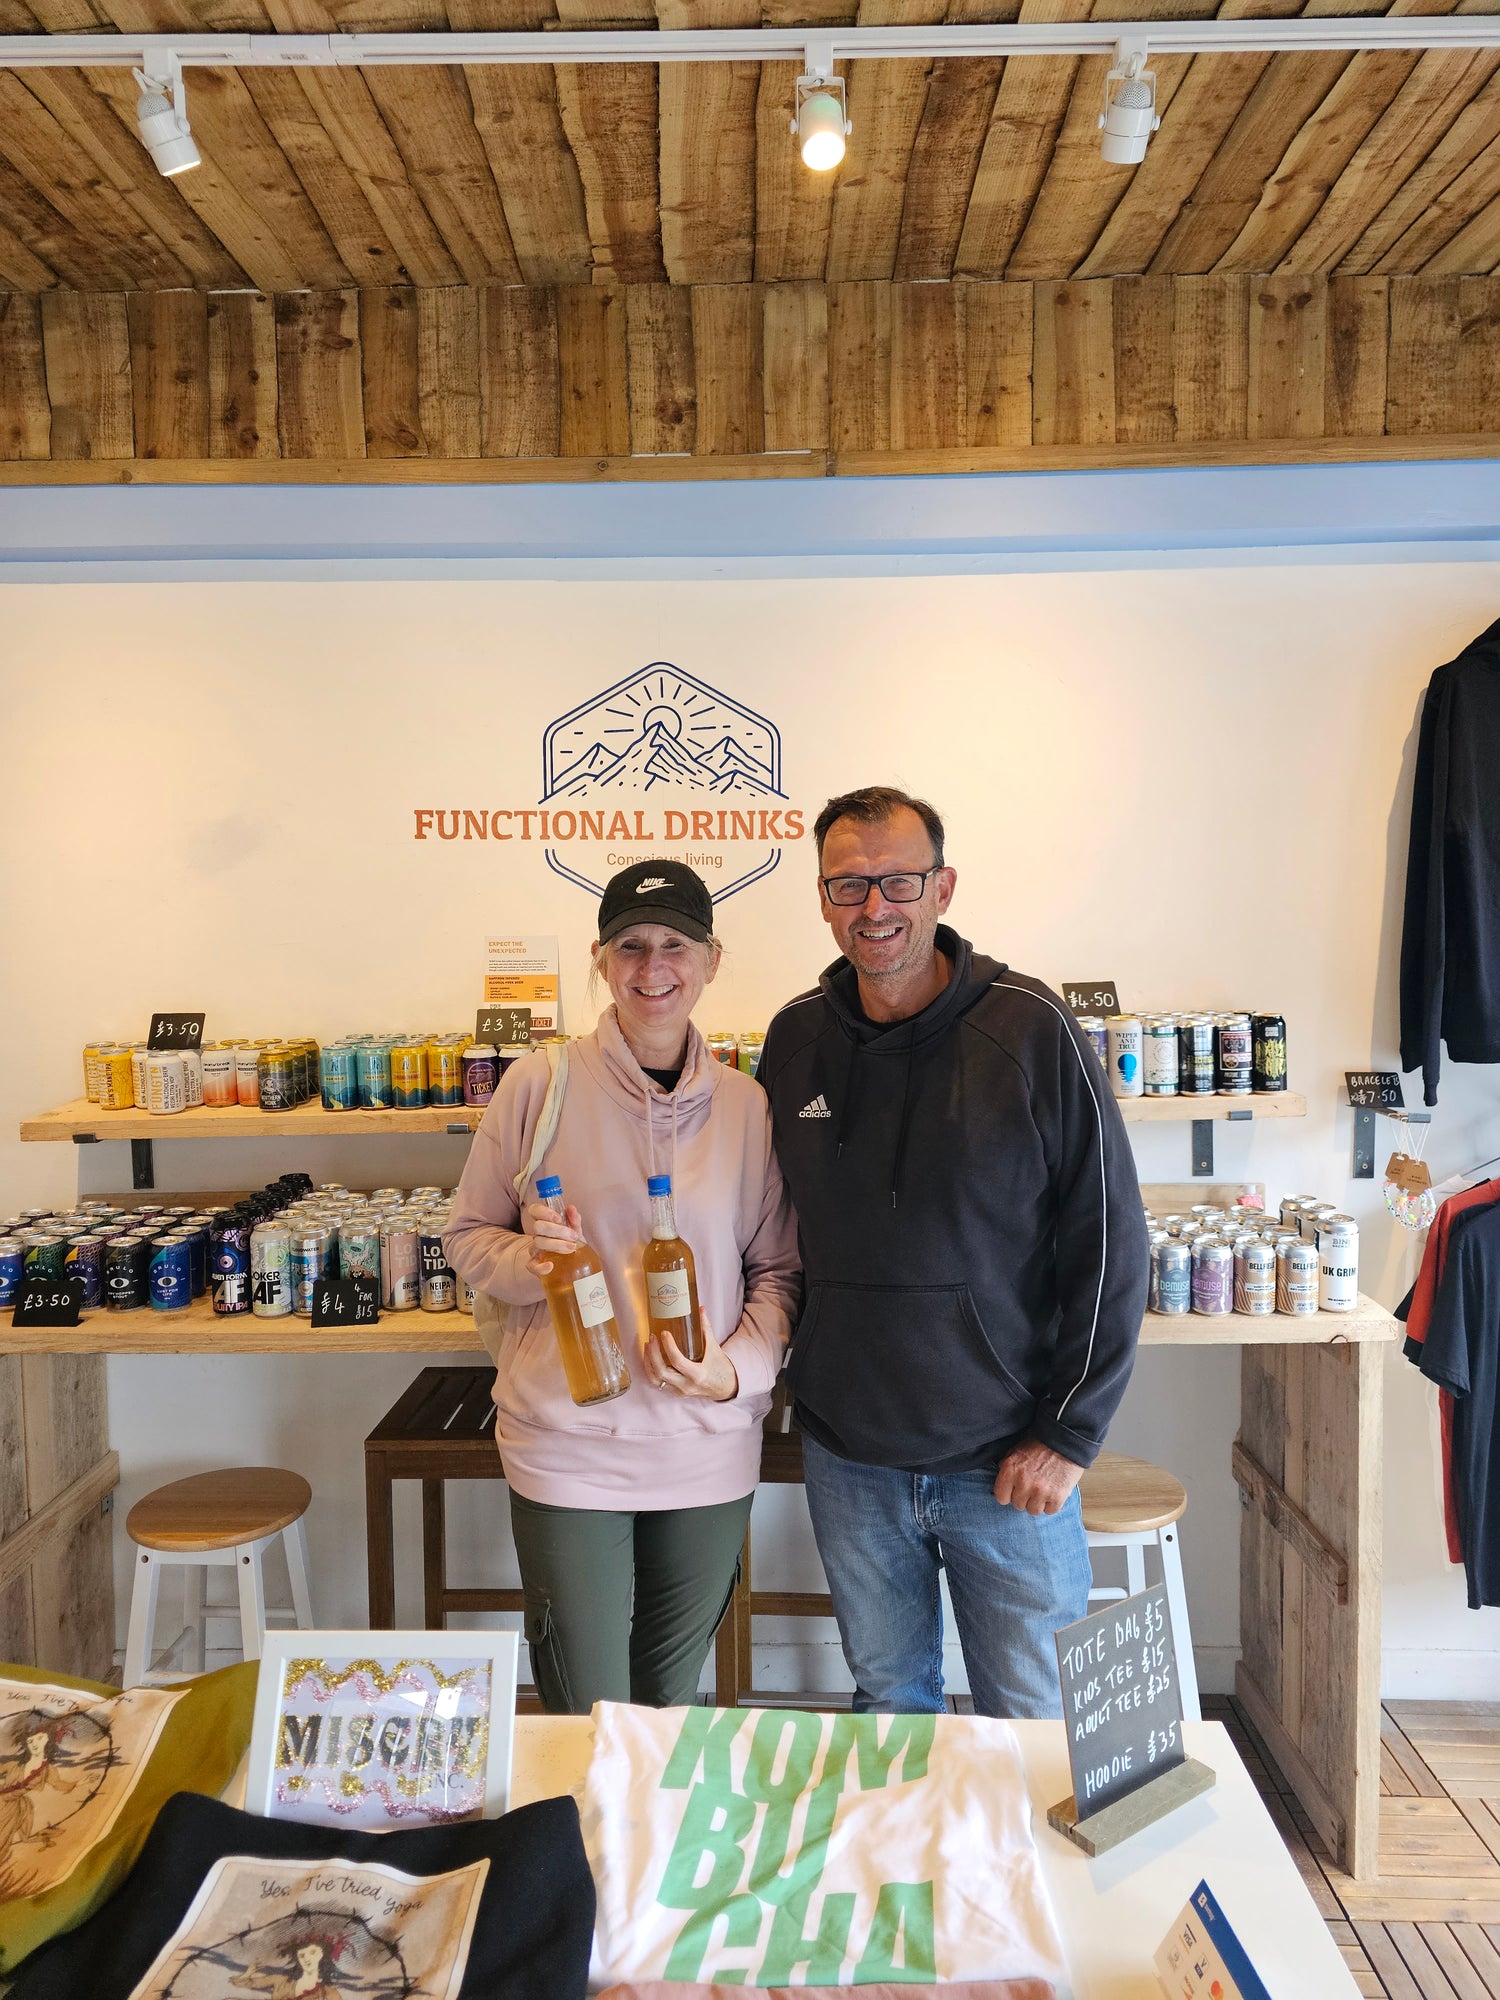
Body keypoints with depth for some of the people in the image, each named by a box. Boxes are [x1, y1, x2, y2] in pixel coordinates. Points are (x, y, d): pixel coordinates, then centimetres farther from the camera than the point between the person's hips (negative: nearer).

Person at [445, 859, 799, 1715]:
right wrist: (528, 1260, -18)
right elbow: (469, 1235, 3)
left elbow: (779, 1269, 5)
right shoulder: (538, 1084, -6)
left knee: (672, 1705, 20)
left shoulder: (747, 1107, -1)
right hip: (566, 1446, -2)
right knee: (586, 1727, 8)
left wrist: (737, 1369, -11)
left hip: (708, 1451, 2)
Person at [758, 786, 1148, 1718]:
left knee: (1035, 1719, 12)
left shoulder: (1031, 1029, -12)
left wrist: (1069, 1434, -10)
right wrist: (786, 1373, 8)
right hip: (847, 1453, 3)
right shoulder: (795, 1037, 0)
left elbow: (1109, 1246, -9)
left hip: (1008, 1461, -3)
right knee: (888, 1701, 21)